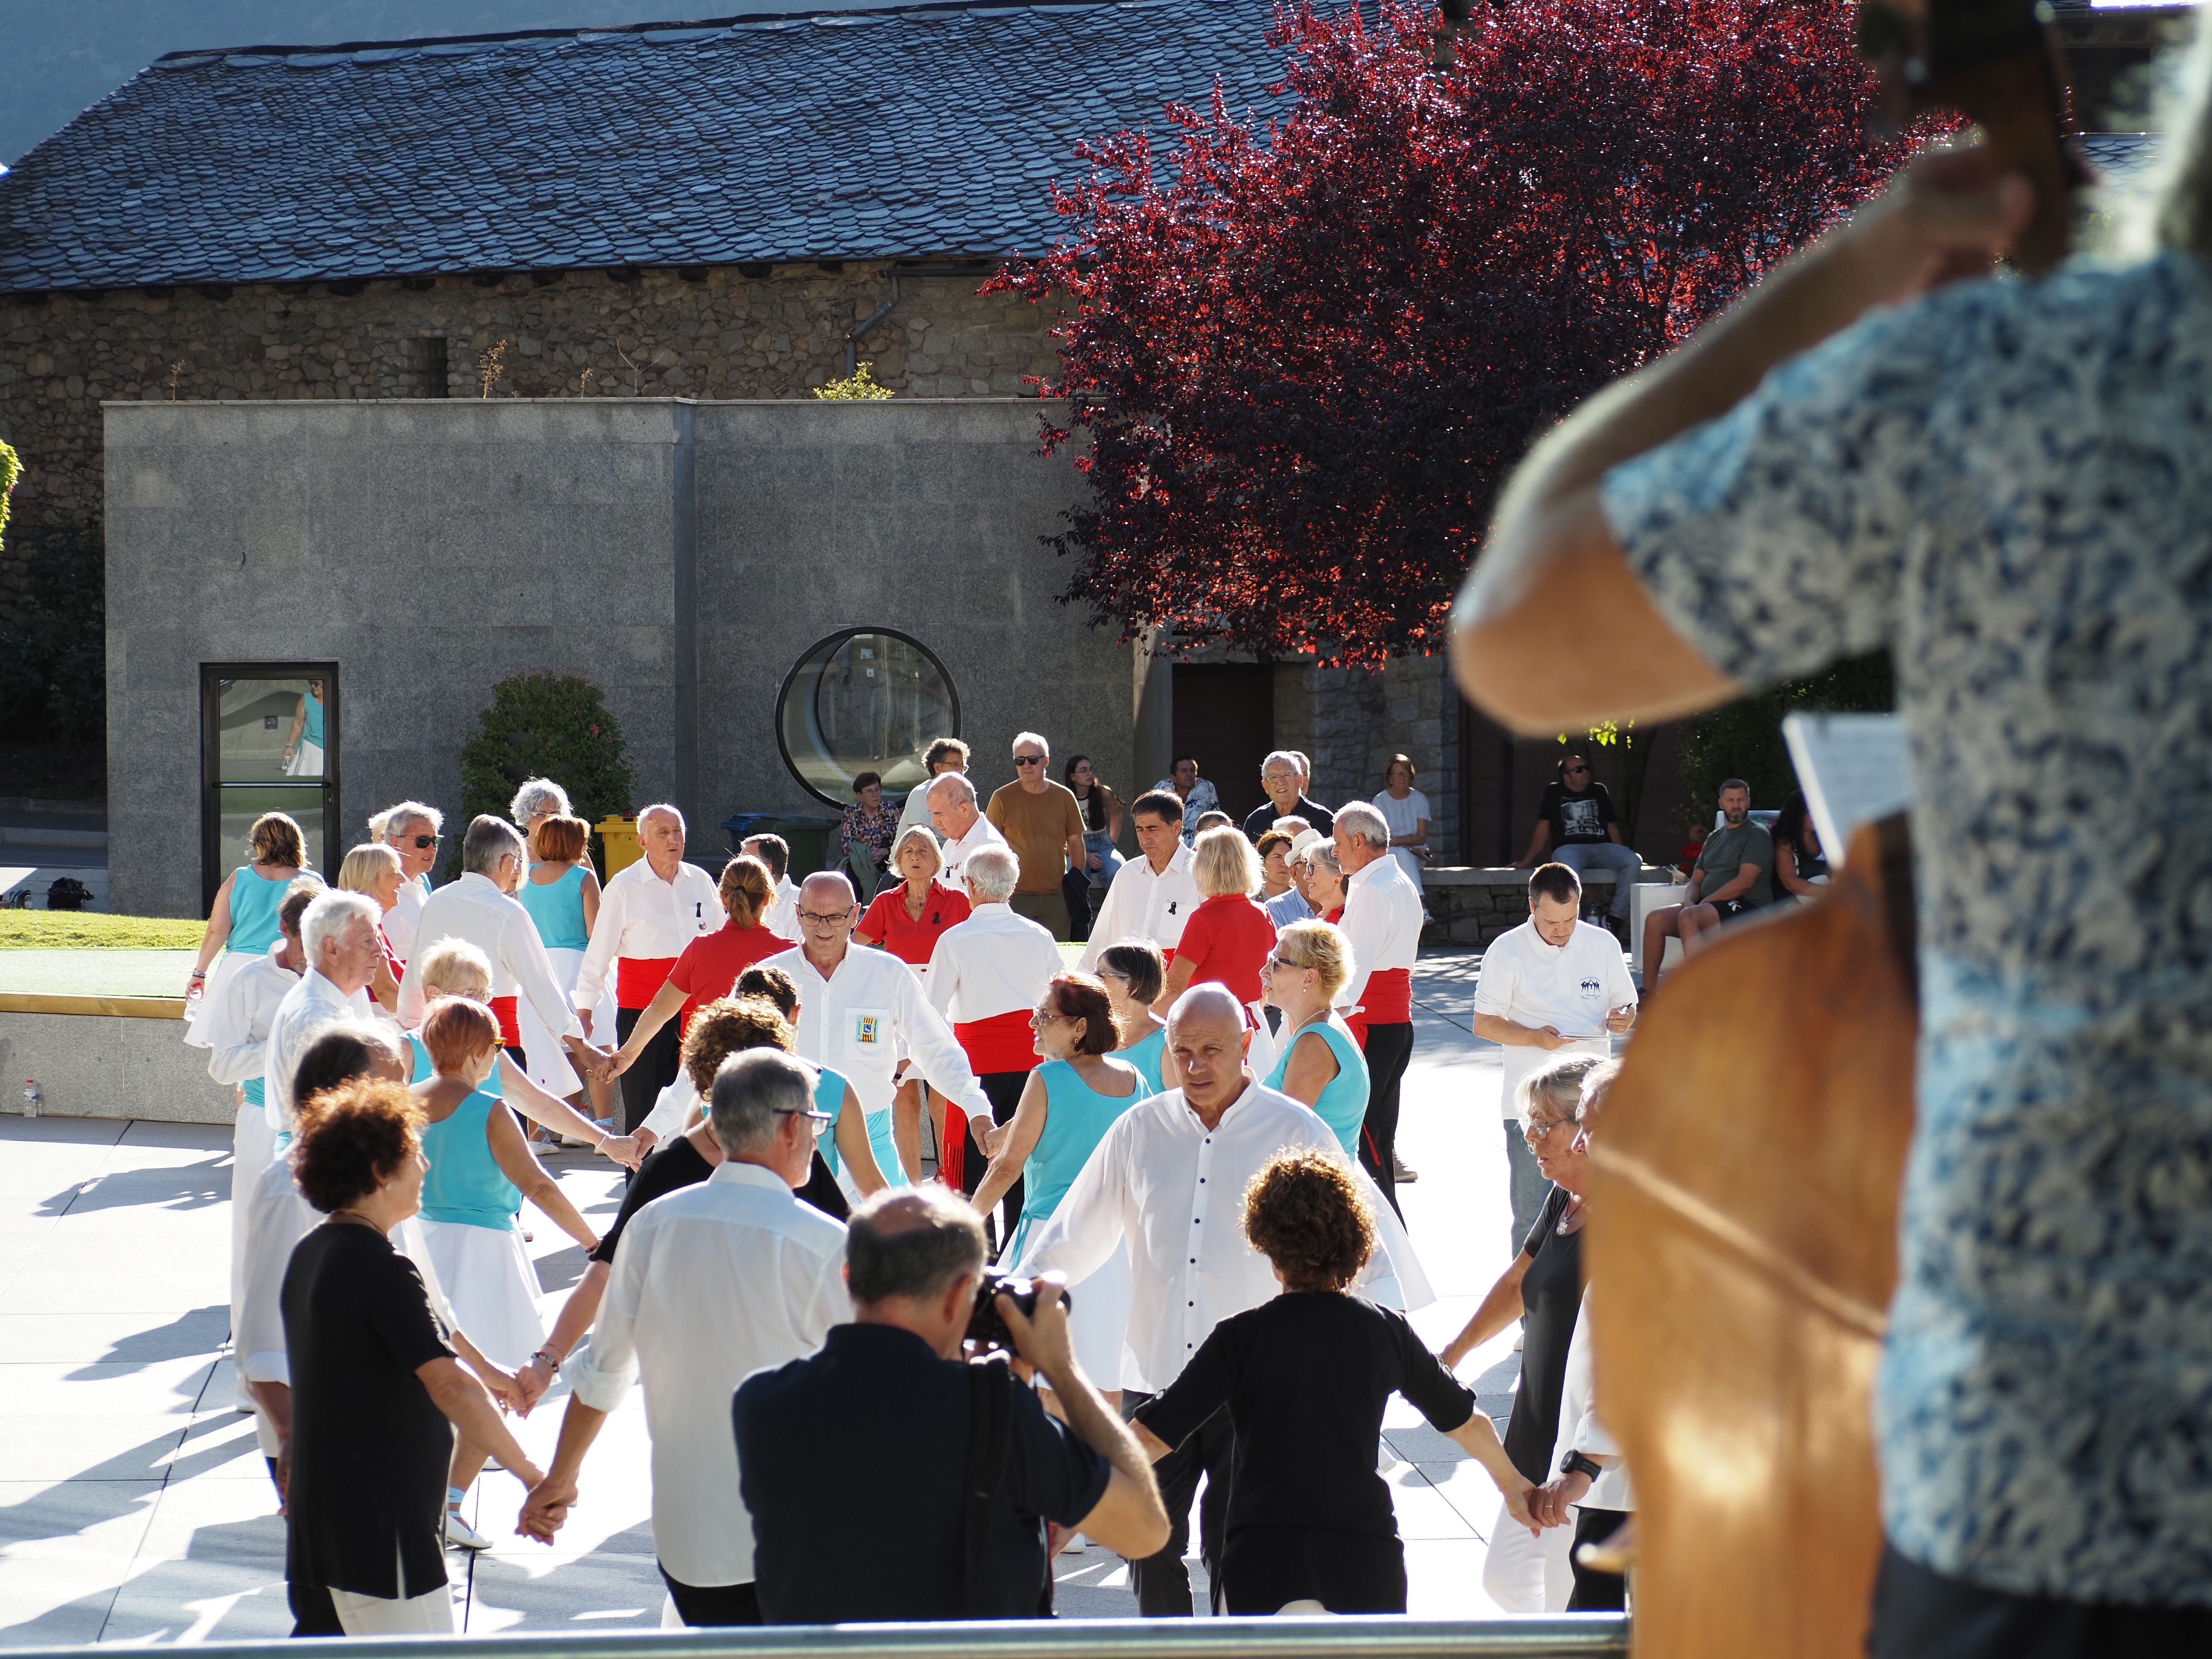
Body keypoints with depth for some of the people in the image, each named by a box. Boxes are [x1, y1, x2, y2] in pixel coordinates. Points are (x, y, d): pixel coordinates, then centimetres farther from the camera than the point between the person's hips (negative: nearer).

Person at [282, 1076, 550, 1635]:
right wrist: (532, 1474, -27)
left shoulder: (312, 1254, 10)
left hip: (328, 1520, 10)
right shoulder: (380, 1269, -20)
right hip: (383, 1529, -10)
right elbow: (449, 1385, -29)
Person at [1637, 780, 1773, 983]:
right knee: (1655, 920, -9)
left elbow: (1745, 882, -14)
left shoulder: (1757, 834, -3)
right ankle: (1649, 991, -7)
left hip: (1747, 908, -8)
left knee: (1688, 917, -33)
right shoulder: (1715, 838, 22)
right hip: (1708, 907, 8)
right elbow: (1696, 880, 19)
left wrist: (1704, 903, -15)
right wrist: (1690, 902, -5)